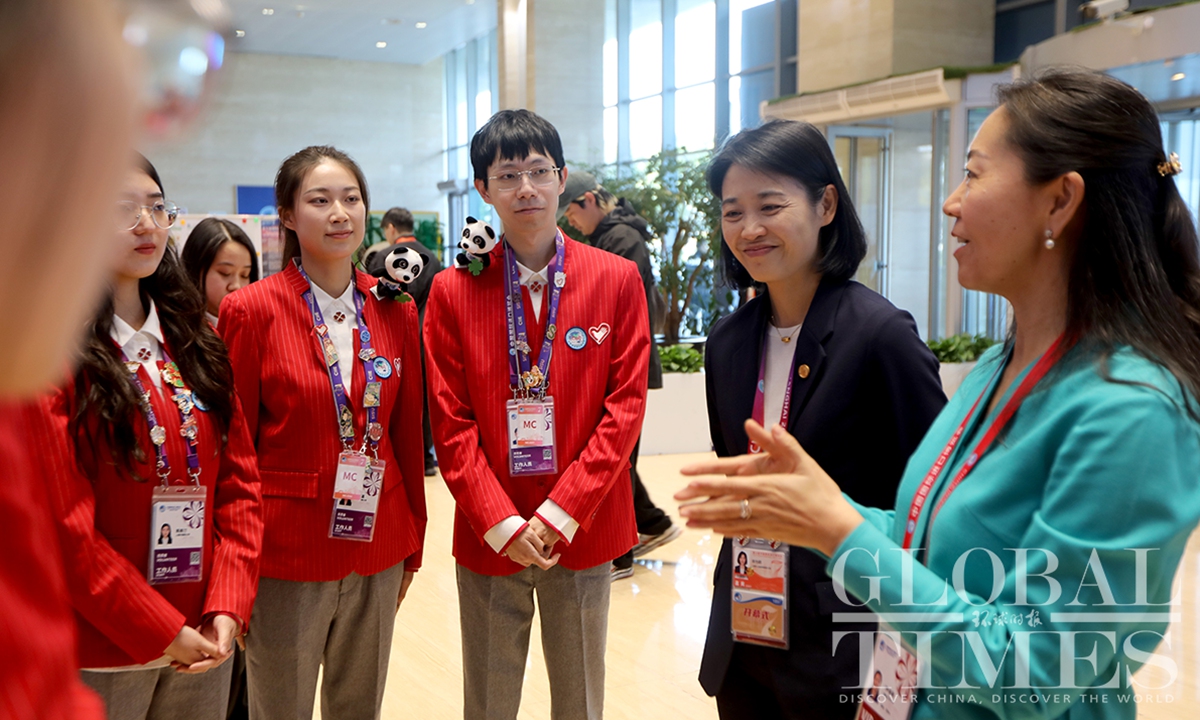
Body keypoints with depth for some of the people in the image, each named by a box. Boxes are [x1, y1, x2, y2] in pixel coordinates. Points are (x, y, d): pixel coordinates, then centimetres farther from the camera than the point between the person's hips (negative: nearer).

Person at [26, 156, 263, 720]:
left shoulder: (193, 341, 7)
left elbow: (238, 482, 3)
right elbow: (65, 525, -14)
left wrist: (228, 607, -7)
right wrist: (163, 632, -14)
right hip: (100, 655, -5)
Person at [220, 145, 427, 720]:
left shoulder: (395, 310, 4)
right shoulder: (252, 310, -8)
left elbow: (406, 433, 8)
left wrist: (412, 546, 9)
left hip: (377, 549, 4)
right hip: (287, 548, -4)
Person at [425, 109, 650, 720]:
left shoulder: (617, 279, -1)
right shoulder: (453, 290, -1)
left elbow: (625, 406, -4)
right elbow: (452, 424, -3)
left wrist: (560, 514, -11)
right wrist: (501, 524, -11)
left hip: (583, 532, 0)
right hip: (487, 536, 0)